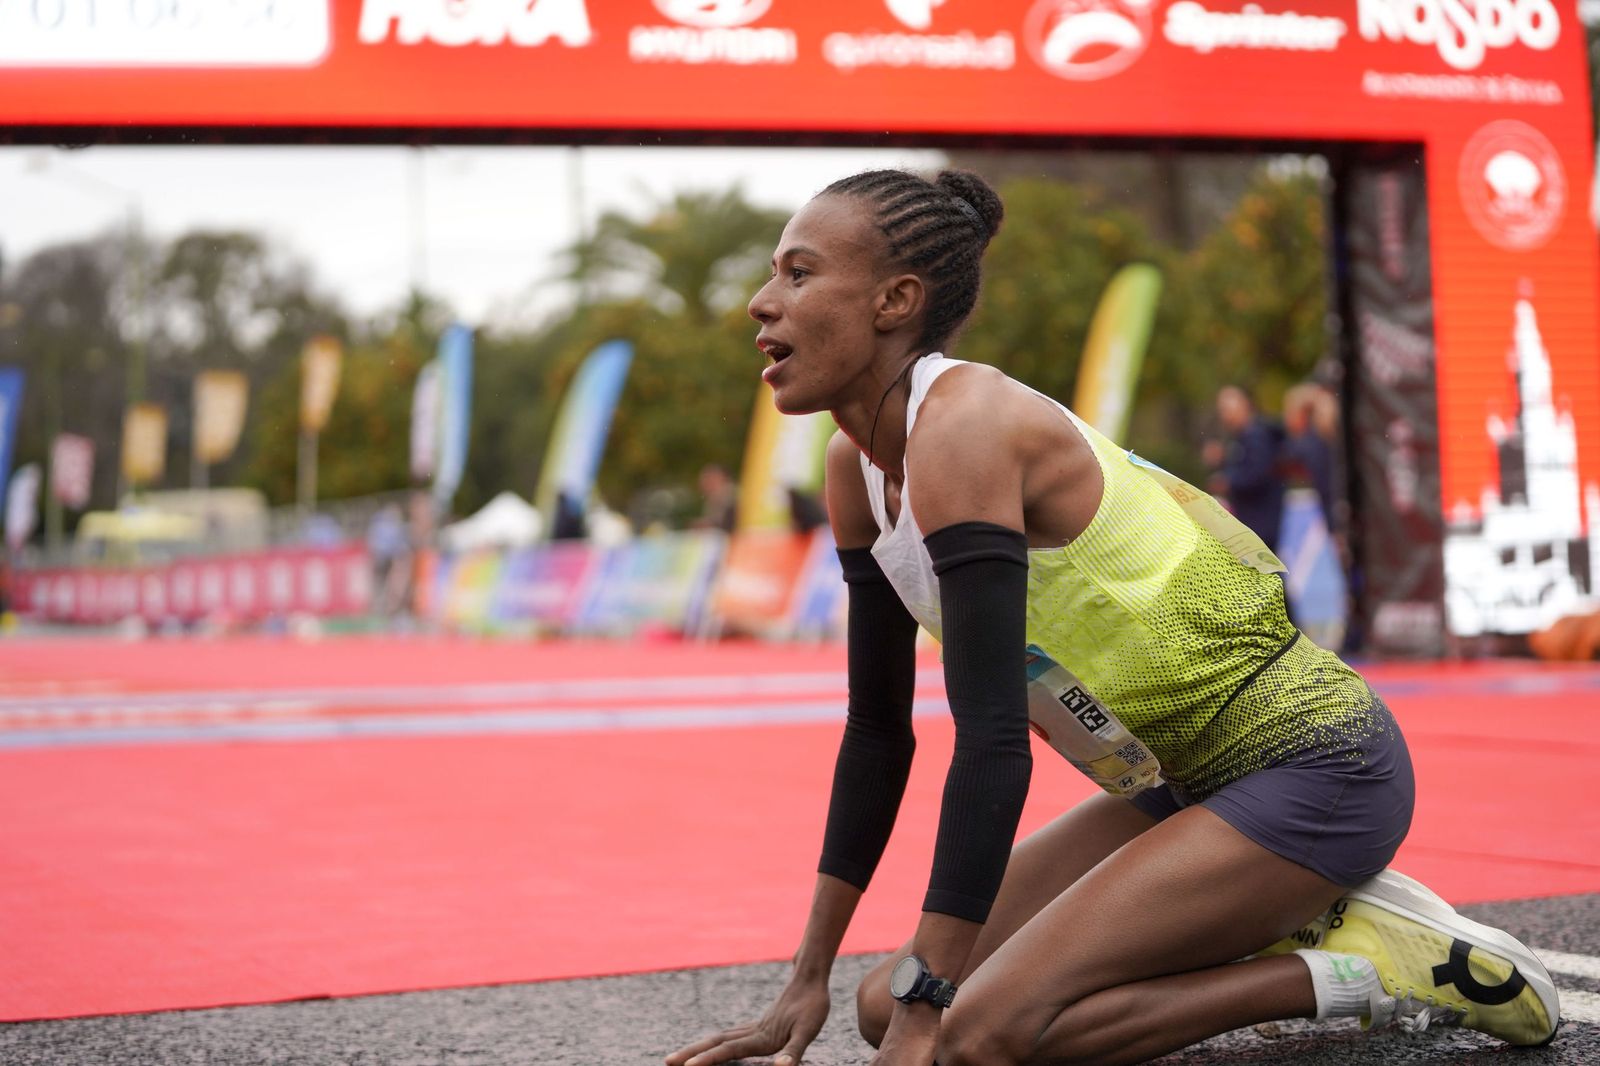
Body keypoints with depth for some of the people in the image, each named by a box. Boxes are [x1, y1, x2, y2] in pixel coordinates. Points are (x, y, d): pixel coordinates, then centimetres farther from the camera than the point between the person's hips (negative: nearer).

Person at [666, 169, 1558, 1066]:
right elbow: (878, 730, 11)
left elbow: (994, 743, -28)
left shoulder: (963, 430, -23)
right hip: (1194, 782, 9)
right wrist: (810, 981, 9)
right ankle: (1305, 915, 10)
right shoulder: (860, 465, 5)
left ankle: (1365, 970, -7)